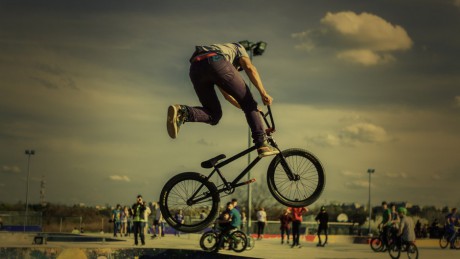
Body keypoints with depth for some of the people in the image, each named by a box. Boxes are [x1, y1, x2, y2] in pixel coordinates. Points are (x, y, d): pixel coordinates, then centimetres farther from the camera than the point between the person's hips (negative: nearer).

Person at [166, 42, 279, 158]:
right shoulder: (238, 48, 35)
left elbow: (227, 95, 46)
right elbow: (250, 68, 11)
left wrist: (248, 109, 50)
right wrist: (263, 93, 4)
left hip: (195, 69, 5)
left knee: (213, 115, 13)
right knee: (248, 103, 9)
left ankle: (182, 112, -13)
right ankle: (262, 144, -2)